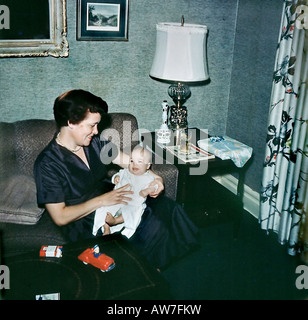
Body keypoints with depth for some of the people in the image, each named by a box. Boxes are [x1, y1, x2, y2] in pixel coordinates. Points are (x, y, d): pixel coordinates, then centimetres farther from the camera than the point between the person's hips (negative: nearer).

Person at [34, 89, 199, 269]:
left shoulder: (94, 141, -1)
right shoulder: (48, 164, -19)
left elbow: (126, 160, 10)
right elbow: (60, 217, -20)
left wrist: (154, 177, -7)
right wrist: (101, 200, -22)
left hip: (110, 198, 7)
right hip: (85, 223, -7)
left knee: (166, 207, -11)